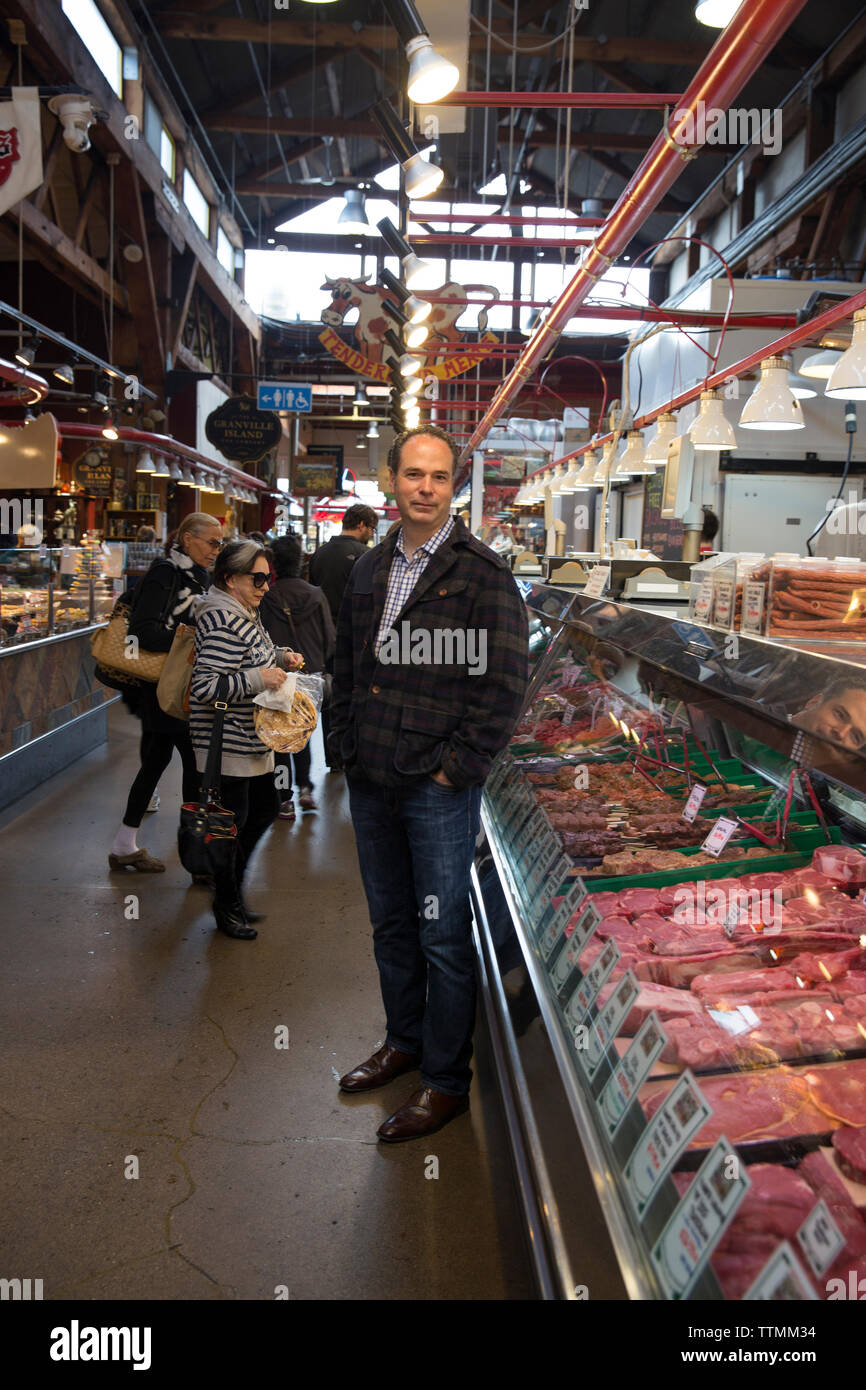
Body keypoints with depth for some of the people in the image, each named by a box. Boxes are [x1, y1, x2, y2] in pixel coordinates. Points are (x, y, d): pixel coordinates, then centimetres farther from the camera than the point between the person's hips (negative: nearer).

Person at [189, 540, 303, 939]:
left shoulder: (244, 615, 11)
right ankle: (228, 906, 21)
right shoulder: (223, 624, -22)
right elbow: (204, 686, -27)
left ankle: (230, 890, 34)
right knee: (233, 821, 3)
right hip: (228, 744, -10)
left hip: (252, 741, 10)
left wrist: (280, 657, 8)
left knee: (264, 809, 18)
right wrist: (259, 678, -26)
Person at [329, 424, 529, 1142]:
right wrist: (350, 748, 10)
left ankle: (447, 1081, 19)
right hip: (371, 783, 6)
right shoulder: (370, 570, 11)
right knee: (391, 922, 19)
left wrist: (458, 767, -14)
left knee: (442, 934, 3)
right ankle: (404, 1041, 38)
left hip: (439, 787, -6)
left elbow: (506, 683, -13)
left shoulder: (482, 572, -8)